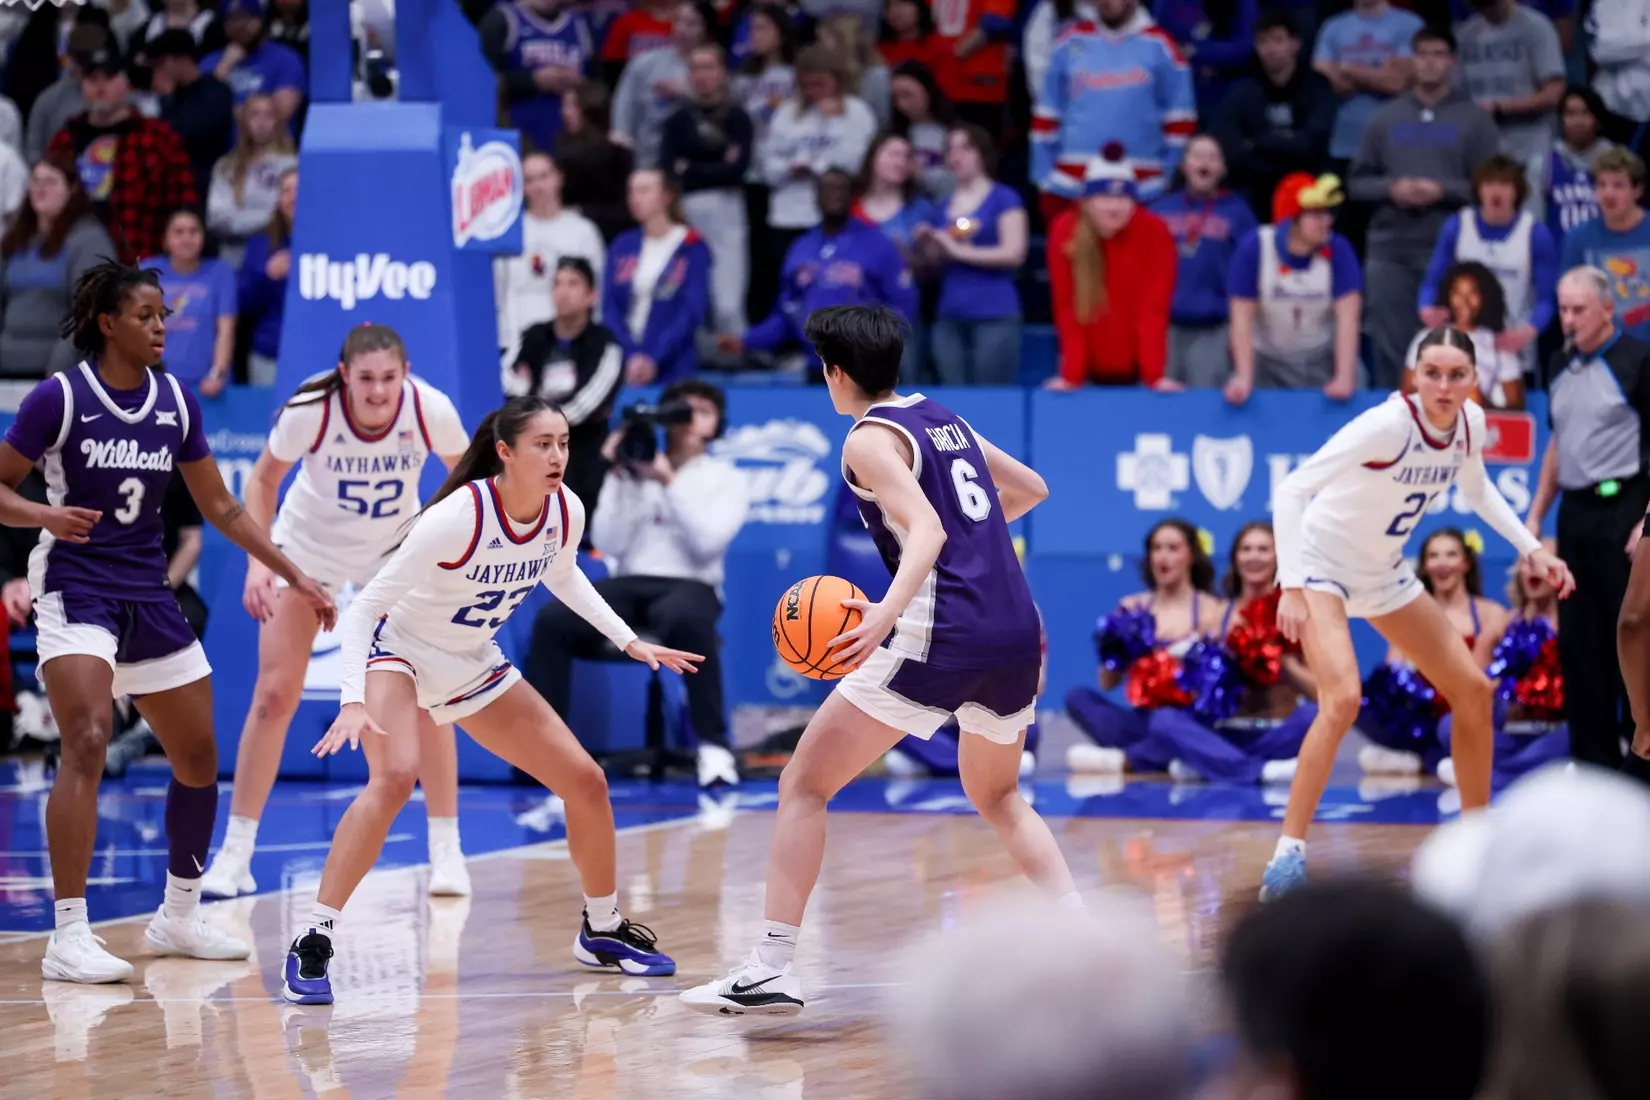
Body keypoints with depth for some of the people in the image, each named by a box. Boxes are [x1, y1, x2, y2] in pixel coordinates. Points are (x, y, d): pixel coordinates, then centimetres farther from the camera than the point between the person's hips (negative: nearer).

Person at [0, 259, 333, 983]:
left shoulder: (176, 402, 5)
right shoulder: (60, 397, -10)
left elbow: (220, 507, 14)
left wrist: (295, 576, 11)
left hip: (148, 595, 6)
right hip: (74, 589, -6)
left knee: (199, 757, 10)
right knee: (87, 743, -24)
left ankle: (179, 918, 30)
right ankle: (68, 938, -25)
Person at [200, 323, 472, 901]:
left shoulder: (431, 410, -28)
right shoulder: (309, 410, -30)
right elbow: (263, 480, -12)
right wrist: (257, 562, -22)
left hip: (395, 548, 1)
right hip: (307, 545, -1)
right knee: (275, 694, -5)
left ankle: (446, 851, 2)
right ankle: (234, 853, 5)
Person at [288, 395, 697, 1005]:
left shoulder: (566, 512, -13)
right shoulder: (458, 518, -32)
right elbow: (364, 608, -29)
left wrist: (629, 641, 12)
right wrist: (353, 702, -41)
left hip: (473, 667, 7)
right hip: (399, 652, -7)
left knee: (586, 782, 3)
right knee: (395, 776, -34)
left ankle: (602, 931, 26)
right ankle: (311, 946, -31)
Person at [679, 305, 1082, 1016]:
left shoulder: (870, 439, -2)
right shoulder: (944, 420, 20)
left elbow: (927, 530, -17)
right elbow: (1032, 489, 33)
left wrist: (887, 613, -31)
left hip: (941, 636, -8)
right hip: (1018, 633, 8)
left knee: (803, 785, -1)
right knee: (996, 795, 30)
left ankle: (771, 970, -10)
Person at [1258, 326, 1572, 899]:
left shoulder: (1470, 422, -8)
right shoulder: (1390, 424, -29)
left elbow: (1475, 487, 17)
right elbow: (1290, 491, -30)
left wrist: (1532, 548, 9)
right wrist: (1291, 587, -36)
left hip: (1382, 573, 8)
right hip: (1321, 565, -8)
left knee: (1473, 690, 8)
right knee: (1343, 698, -28)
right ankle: (1288, 855, -23)